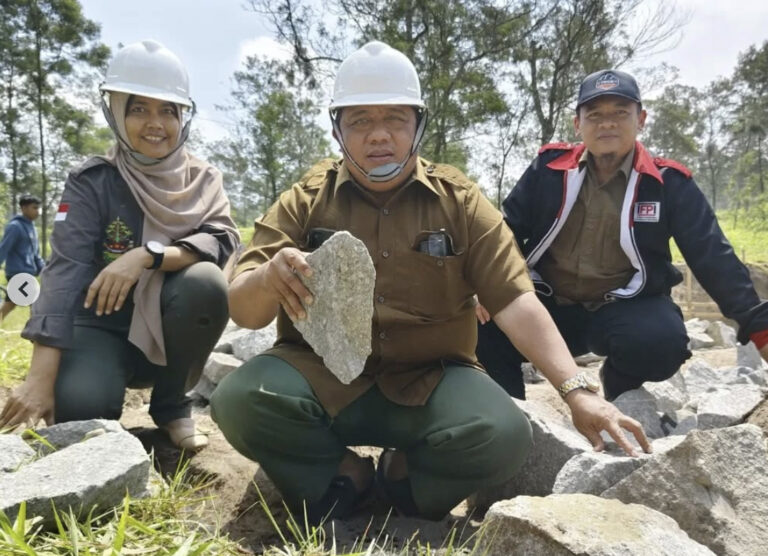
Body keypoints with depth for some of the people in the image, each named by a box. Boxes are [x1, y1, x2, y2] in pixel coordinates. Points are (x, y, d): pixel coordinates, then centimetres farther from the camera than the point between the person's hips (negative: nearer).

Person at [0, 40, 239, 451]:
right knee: (78, 405, -31)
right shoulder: (92, 182, -9)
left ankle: (171, 405, -5)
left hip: (168, 331, 2)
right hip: (104, 327, -2)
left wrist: (148, 255, -32)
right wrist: (40, 377, -30)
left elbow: (223, 241, -18)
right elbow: (65, 271, -20)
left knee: (205, 282, -29)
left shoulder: (203, 180, -1)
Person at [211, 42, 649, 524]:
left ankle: (405, 475, 5)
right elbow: (243, 312, -5)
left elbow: (515, 301, -5)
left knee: (504, 436, -27)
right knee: (238, 401, -27)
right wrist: (269, 278, -30)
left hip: (429, 381, 0)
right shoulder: (305, 201, 0)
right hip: (322, 376, 1)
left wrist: (576, 390, -19)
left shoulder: (459, 201, 1)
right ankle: (343, 475, 1)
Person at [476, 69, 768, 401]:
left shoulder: (668, 182, -3)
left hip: (627, 309, -1)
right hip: (549, 304, 1)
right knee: (486, 330, -23)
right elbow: (508, 231, 5)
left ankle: (619, 390, 5)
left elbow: (714, 258, -2)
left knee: (661, 342, -33)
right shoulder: (549, 167, -1)